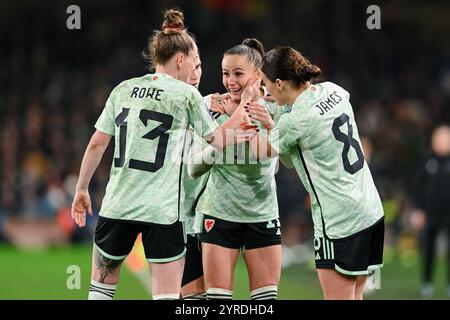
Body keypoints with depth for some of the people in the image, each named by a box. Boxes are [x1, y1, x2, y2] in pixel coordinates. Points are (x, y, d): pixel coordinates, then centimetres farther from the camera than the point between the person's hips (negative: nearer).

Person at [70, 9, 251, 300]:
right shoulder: (186, 94, -1)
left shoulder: (123, 90, 9)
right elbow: (219, 141, 8)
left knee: (101, 287, 16)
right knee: (167, 295, -1)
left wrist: (82, 189, 18)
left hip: (116, 205, 4)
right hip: (162, 210, -4)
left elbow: (97, 143, 8)